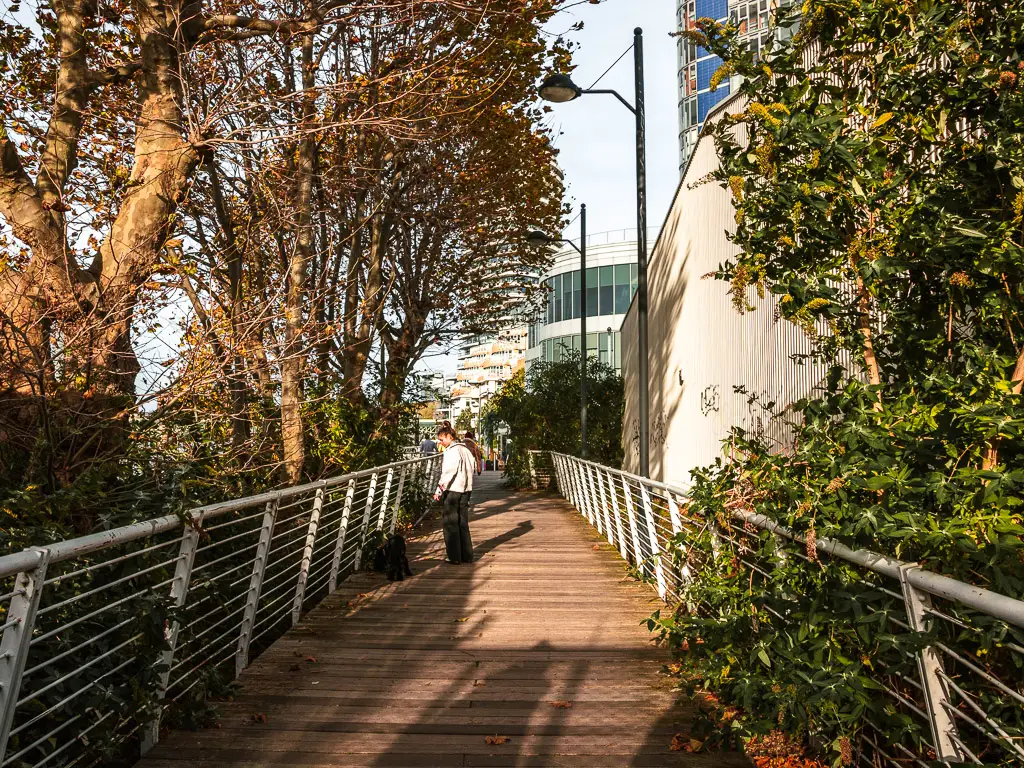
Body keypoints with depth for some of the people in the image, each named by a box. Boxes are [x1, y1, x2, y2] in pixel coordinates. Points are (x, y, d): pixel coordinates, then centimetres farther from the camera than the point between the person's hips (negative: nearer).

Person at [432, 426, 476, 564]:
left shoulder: (451, 451, -13)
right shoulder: (465, 449, 13)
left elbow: (447, 473, -18)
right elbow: (471, 471, 14)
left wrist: (439, 491, -15)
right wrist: (468, 489, 17)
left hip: (453, 490, -8)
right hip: (466, 490, 8)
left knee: (450, 523, 2)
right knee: (463, 523, 14)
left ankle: (455, 557, 3)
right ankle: (467, 556, 17)